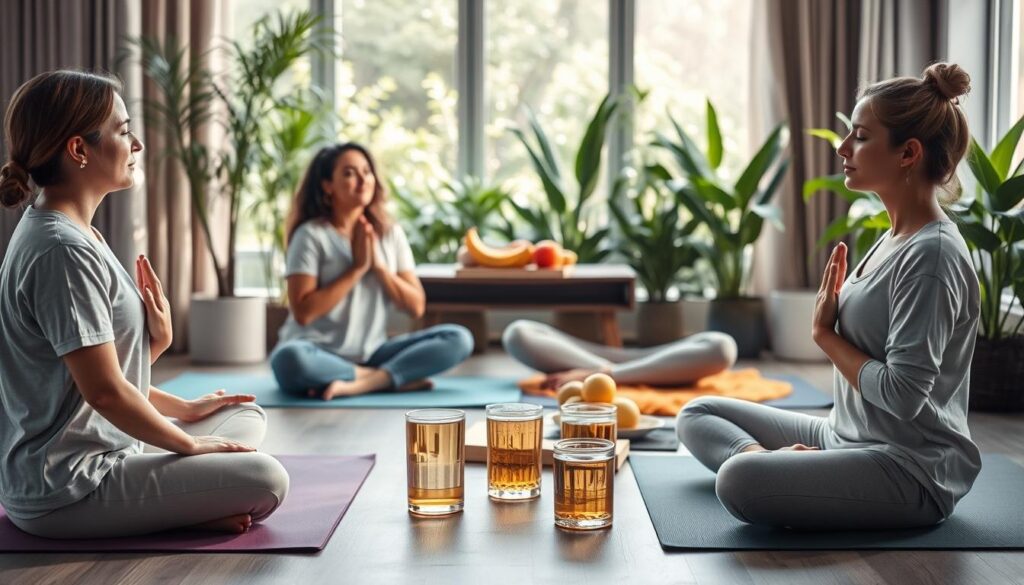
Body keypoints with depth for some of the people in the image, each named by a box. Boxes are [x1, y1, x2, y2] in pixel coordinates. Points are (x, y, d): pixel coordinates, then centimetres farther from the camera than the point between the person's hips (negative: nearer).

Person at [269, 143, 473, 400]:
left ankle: (360, 384, -28)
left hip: (371, 355, 4)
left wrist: (378, 265, -9)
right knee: (291, 359, -39)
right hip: (321, 355, -4)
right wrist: (357, 267, -14)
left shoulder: (392, 235, 8)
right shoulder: (311, 235, -6)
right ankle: (393, 378, -21)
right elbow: (303, 312, -15)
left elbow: (416, 307, 4)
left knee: (458, 338, -15)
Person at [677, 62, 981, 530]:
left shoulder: (931, 254, -18)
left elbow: (902, 395, -23)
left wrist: (826, 334, -10)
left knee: (740, 480, -35)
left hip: (913, 469, -10)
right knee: (697, 415, 12)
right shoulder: (893, 239, 11)